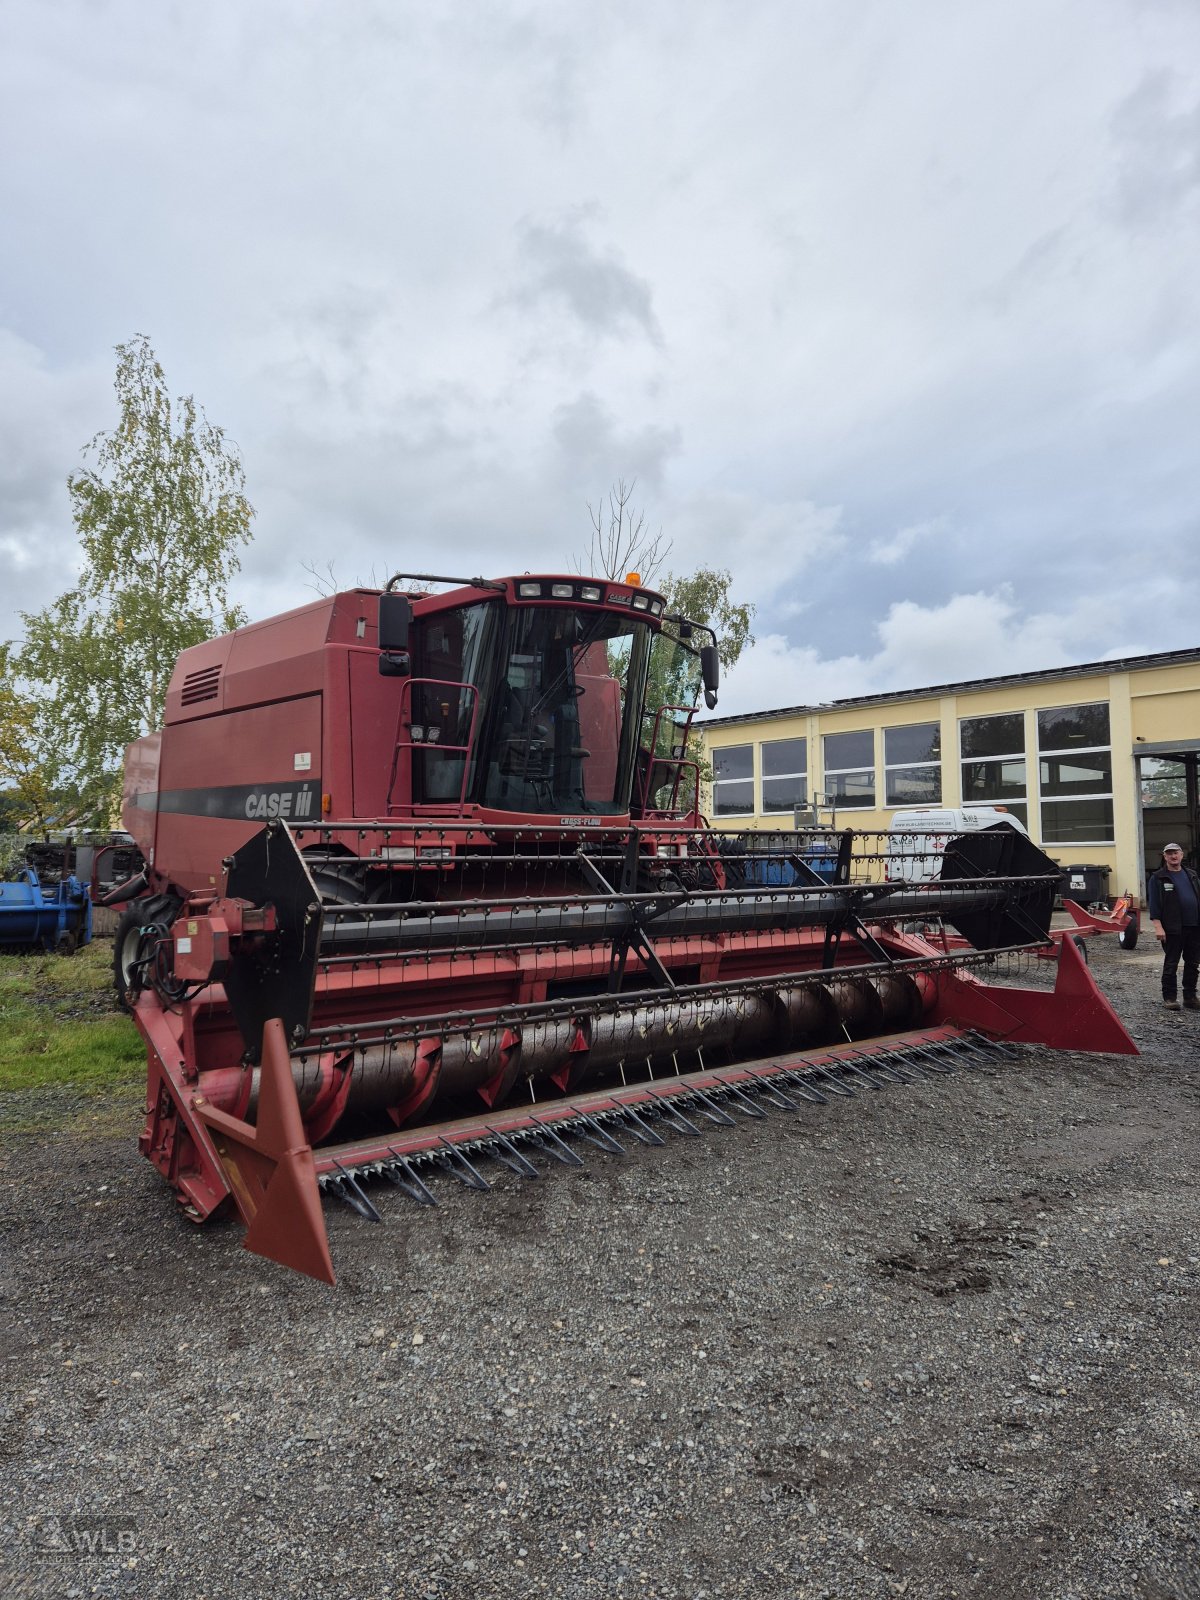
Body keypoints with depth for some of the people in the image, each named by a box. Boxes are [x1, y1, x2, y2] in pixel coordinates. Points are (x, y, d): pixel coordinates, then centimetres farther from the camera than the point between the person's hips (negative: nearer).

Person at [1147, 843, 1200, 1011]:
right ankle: (1169, 997, 9)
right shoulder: (1157, 878, -2)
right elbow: (1154, 904, -7)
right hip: (1172, 929, -5)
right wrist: (1158, 927, -15)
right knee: (1171, 965, 1)